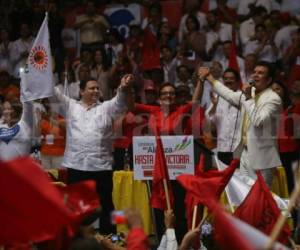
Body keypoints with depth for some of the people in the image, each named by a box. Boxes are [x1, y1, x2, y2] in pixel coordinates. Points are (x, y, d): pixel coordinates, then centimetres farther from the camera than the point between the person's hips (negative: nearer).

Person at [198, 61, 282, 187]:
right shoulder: (249, 92, 13)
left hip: (261, 156, -8)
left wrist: (249, 98, -22)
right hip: (246, 152, 8)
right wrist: (209, 77, 30)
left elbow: (258, 121, -25)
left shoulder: (273, 99, -13)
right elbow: (230, 95, 27)